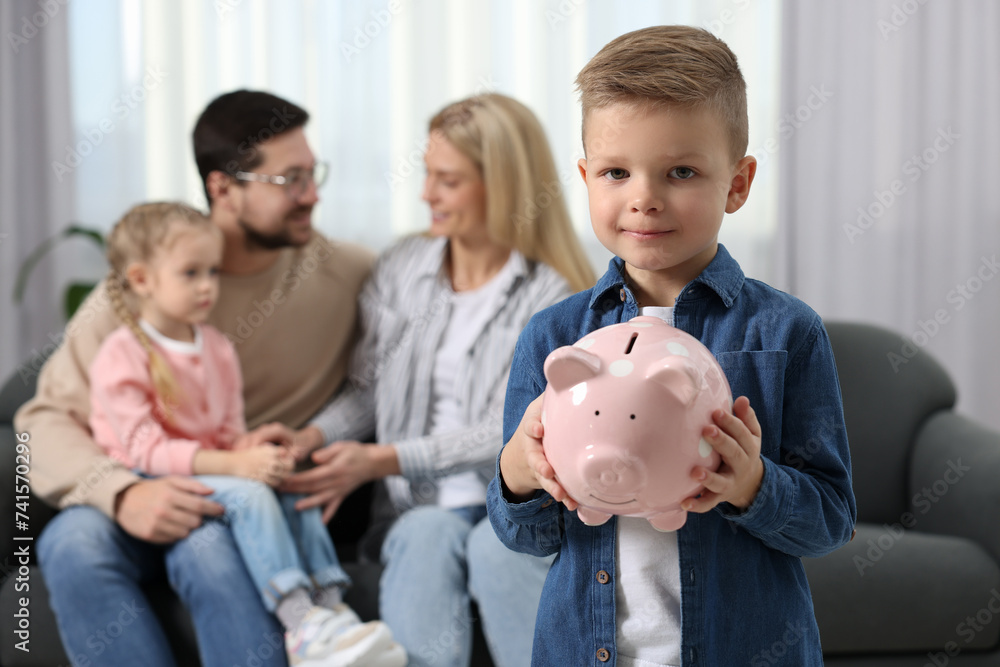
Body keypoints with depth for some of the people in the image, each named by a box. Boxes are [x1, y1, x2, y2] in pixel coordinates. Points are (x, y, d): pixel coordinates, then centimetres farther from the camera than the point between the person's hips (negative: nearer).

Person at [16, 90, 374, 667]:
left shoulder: (345, 273, 3)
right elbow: (48, 417, -6)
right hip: (153, 501, 1)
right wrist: (122, 493, -26)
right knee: (72, 542, -33)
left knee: (207, 545, -36)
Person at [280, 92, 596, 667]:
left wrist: (382, 461, -18)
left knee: (497, 546, -35)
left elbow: (508, 433, -11)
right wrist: (311, 439, -8)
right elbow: (366, 391, 13)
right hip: (422, 505, 2)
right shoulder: (399, 270, 9)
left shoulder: (553, 296, -3)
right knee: (429, 536, -32)